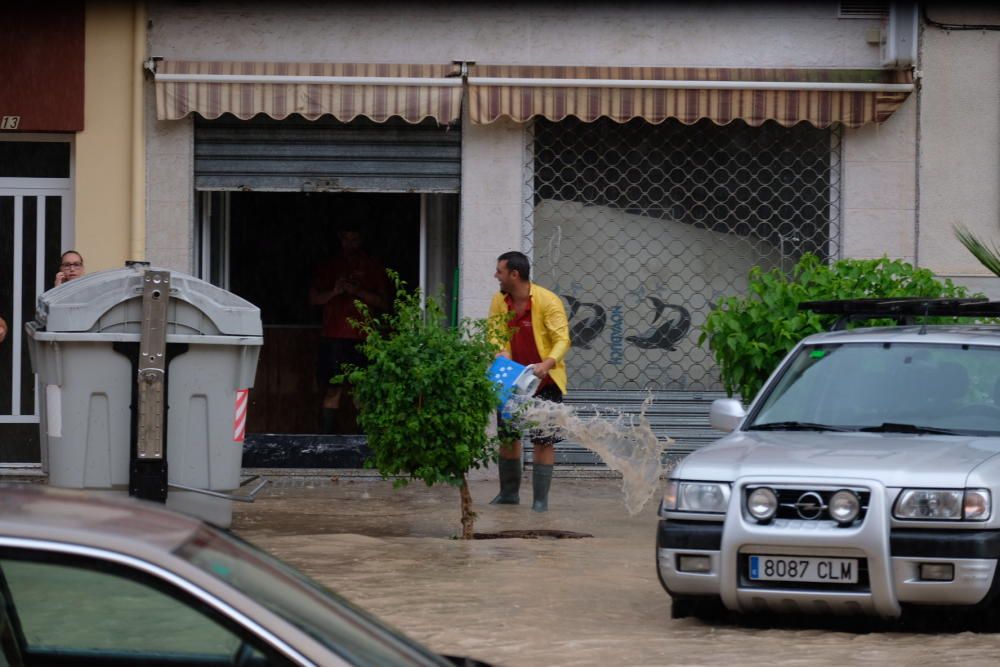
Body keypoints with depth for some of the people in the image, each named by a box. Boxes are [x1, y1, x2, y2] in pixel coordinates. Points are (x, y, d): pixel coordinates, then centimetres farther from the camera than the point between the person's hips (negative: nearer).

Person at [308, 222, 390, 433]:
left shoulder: (373, 267, 9)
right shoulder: (329, 267, 14)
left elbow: (383, 302, 4)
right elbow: (313, 298, 12)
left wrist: (357, 291, -10)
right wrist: (334, 291, -7)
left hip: (362, 338, -1)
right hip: (334, 336, 1)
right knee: (334, 389, -3)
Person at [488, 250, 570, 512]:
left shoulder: (547, 301, -18)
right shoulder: (499, 301, -2)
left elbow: (562, 339, -21)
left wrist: (547, 363, -39)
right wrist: (499, 352, -19)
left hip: (544, 382, -5)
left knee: (543, 441, -4)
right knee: (507, 436, 14)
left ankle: (540, 500, 1)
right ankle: (509, 492, 29)